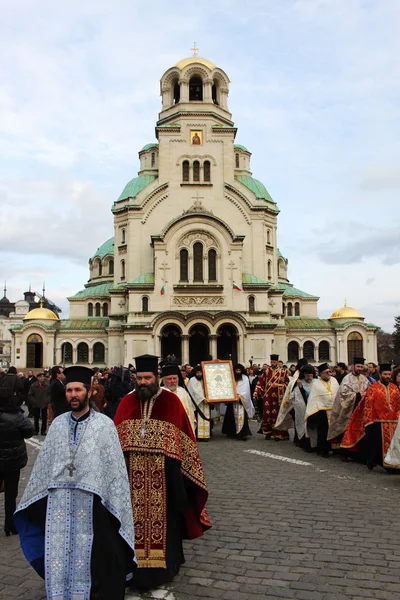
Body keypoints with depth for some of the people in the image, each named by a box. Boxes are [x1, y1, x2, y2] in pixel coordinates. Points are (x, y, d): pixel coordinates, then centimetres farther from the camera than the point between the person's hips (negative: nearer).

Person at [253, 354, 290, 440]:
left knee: (277, 414, 0)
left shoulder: (282, 372, 1)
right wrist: (256, 392, -5)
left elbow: (287, 383, 4)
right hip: (267, 396, 2)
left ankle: (277, 434, 8)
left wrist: (278, 385, -9)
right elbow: (261, 382, 3)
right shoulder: (266, 371, 6)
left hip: (278, 397, -2)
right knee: (267, 414, 2)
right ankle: (268, 432, 15)